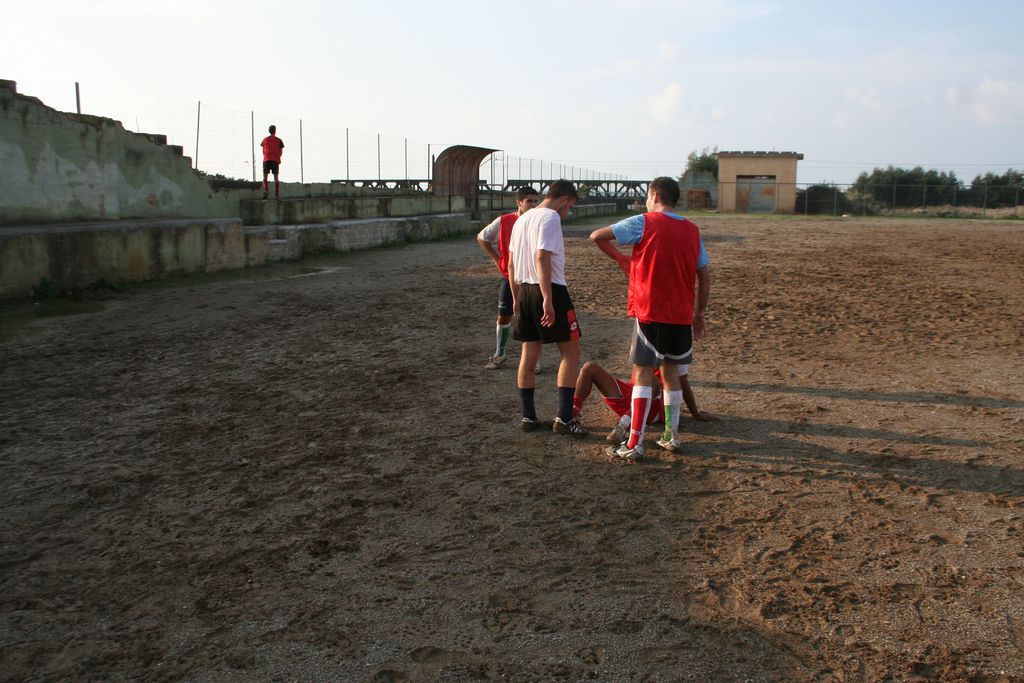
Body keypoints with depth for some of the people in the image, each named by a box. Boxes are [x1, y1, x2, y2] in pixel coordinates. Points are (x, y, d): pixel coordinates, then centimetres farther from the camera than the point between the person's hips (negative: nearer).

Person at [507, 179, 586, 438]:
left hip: (524, 290, 8)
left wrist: (516, 298, 23)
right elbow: (542, 258, -22)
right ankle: (564, 418, -2)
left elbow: (511, 264, 17)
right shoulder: (550, 217, -11)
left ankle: (528, 416, 17)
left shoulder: (522, 219, 15)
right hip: (549, 290, -8)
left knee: (529, 354, 12)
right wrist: (548, 300, -25)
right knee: (571, 352, 1)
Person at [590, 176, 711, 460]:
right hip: (682, 316, 5)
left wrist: (620, 258, 10)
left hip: (650, 312, -5)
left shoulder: (644, 223, -5)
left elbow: (596, 236, -6)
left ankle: (634, 444, -5)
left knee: (642, 372, -2)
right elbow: (705, 276, 11)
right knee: (671, 371, 17)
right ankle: (672, 436, 23)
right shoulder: (692, 230, 10)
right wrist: (699, 313, 19)